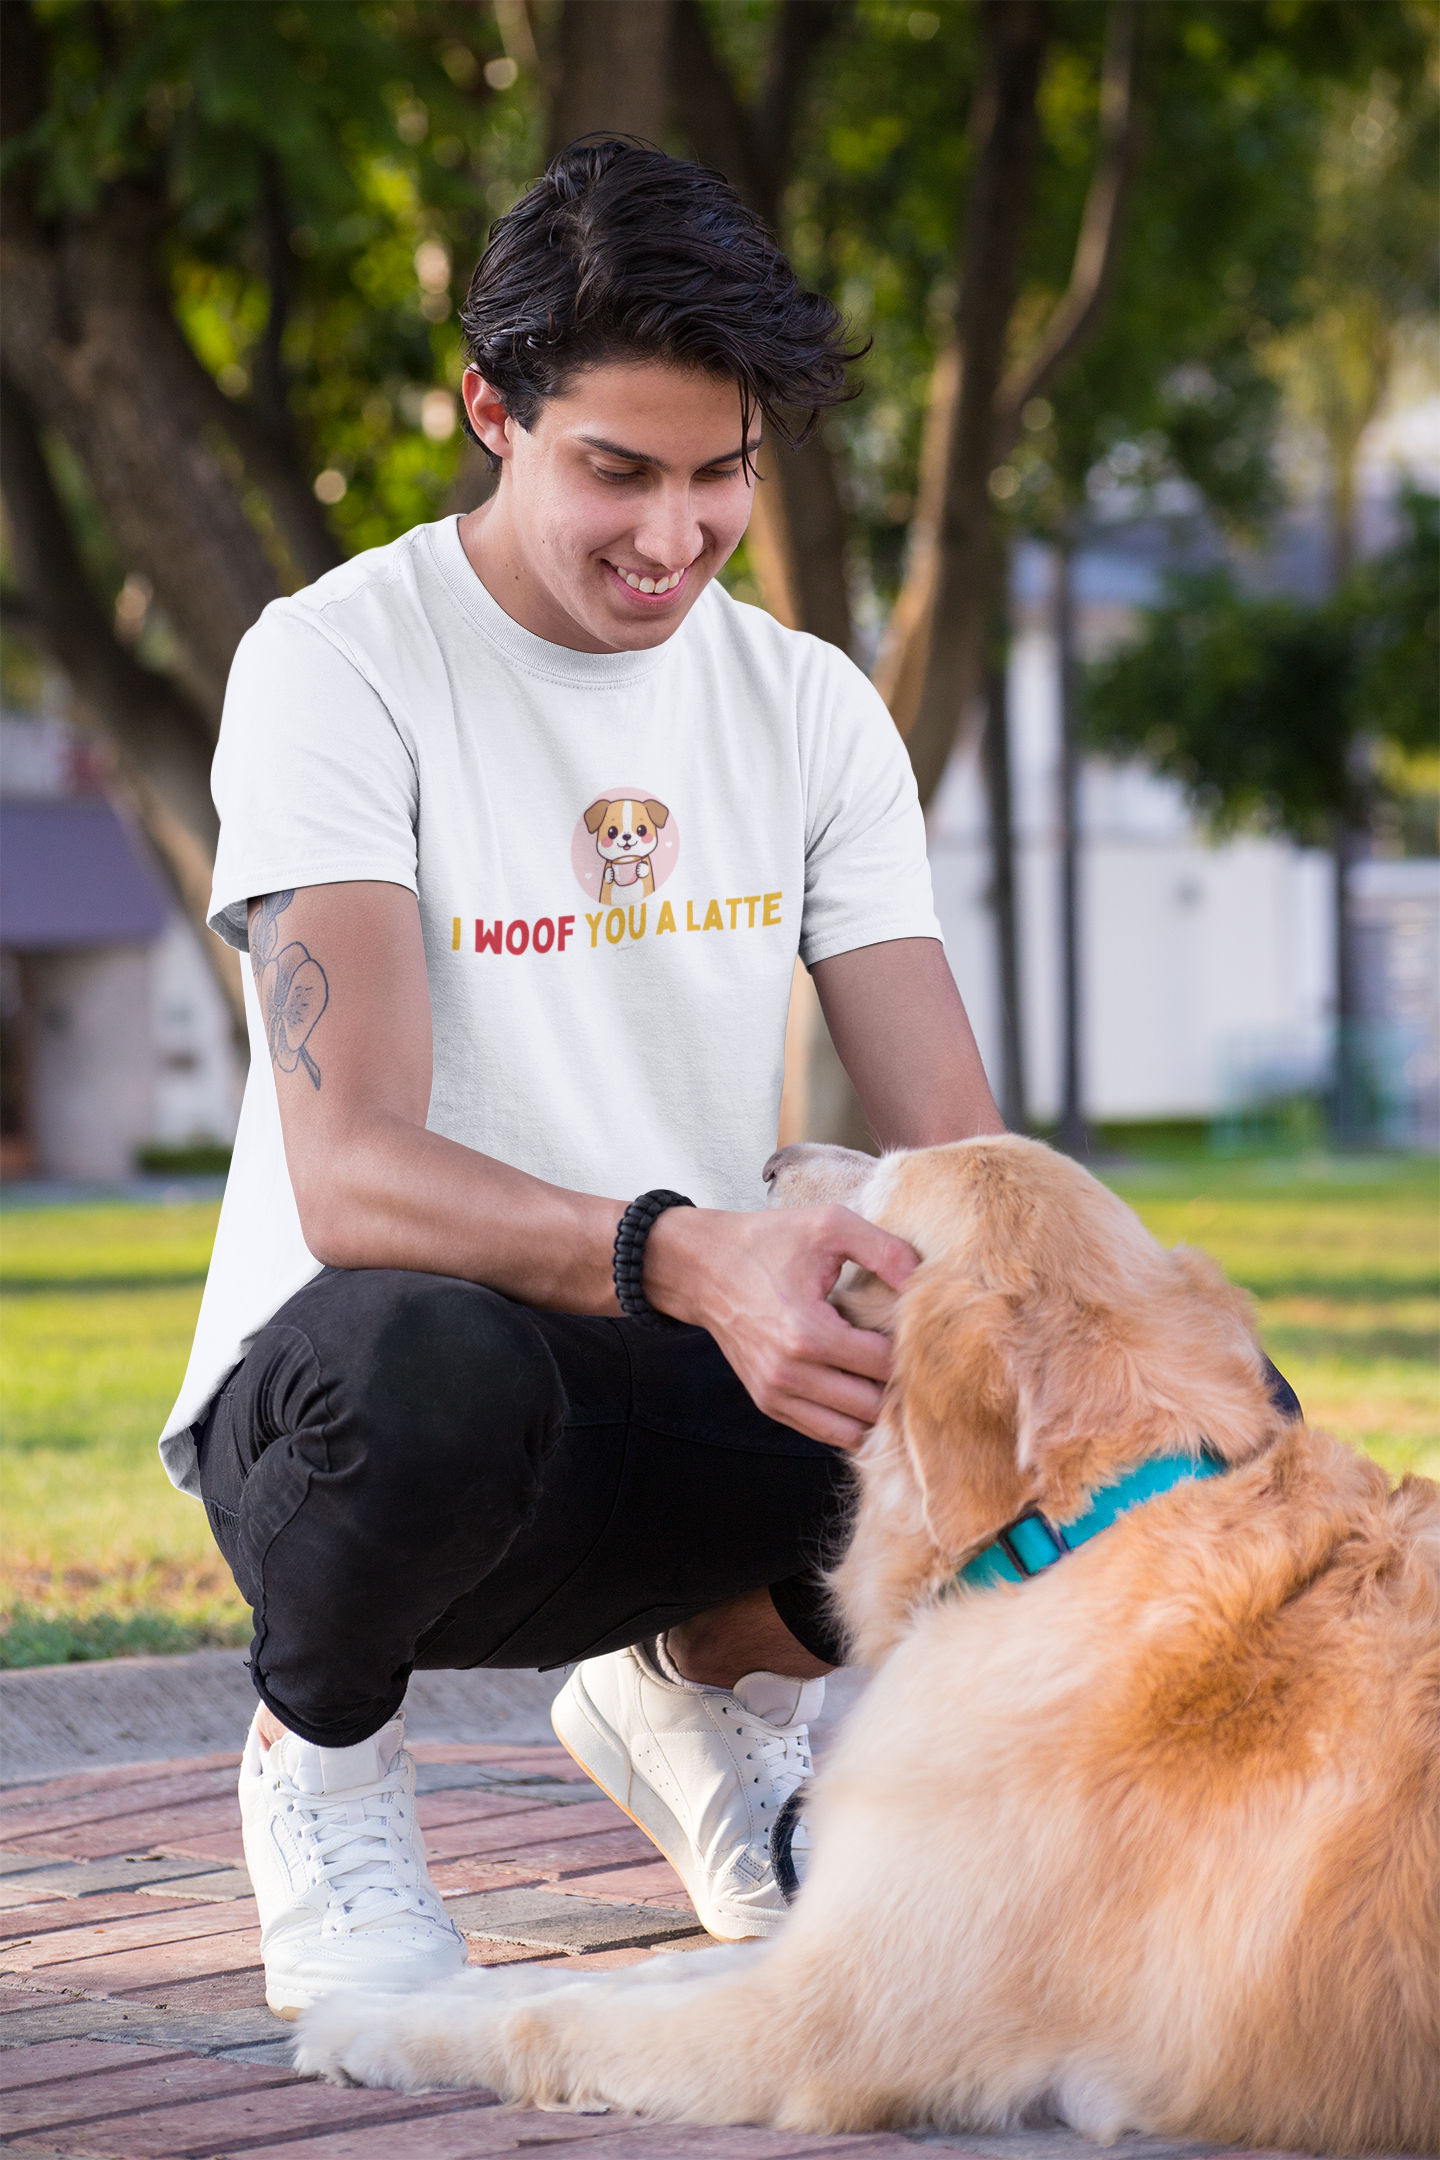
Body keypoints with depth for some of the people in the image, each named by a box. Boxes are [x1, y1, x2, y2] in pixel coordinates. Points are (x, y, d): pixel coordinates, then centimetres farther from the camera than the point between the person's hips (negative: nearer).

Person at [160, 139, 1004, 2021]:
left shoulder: (810, 706, 5)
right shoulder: (338, 666, -12)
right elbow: (350, 1175, -25)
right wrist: (684, 1259, -43)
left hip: (696, 1384, 5)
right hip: (348, 1376, -5)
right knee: (425, 1351, -43)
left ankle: (715, 1676, 10)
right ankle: (319, 1743, -5)